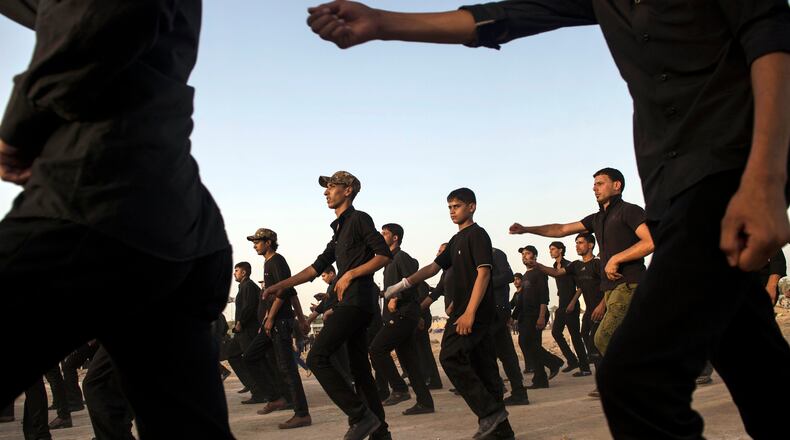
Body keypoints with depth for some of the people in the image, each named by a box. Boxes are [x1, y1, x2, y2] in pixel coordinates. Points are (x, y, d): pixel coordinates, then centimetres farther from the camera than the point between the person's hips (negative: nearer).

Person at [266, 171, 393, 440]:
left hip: (358, 298, -10)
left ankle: (360, 416, -13)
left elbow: (385, 254, -12)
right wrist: (283, 285, 16)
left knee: (317, 358, -14)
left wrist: (350, 274, -15)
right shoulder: (340, 229, 24)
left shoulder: (359, 219, -2)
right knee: (359, 367, 9)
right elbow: (318, 267, 23)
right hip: (349, 300, 10)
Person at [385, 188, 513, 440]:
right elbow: (434, 267, 18)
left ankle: (490, 411, -11)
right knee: (482, 365, 7)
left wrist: (469, 312, -21)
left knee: (451, 356, -14)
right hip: (463, 310, 9)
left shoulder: (477, 235, -6)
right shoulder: (457, 240, 20)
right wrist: (404, 284, 7)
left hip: (476, 310, -9)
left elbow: (483, 273, -15)